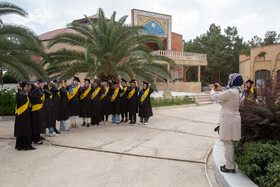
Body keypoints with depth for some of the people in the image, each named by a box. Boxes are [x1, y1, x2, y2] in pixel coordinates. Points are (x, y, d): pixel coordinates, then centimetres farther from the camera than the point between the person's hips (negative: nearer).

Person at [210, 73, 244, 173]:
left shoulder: (230, 92, -21)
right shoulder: (237, 91, 9)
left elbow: (214, 97, -14)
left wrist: (212, 89, 5)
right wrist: (221, 90, 27)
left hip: (228, 120, -10)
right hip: (233, 119, 10)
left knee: (228, 143, -1)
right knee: (230, 143, 18)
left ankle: (230, 167, 7)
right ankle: (230, 164, 28)